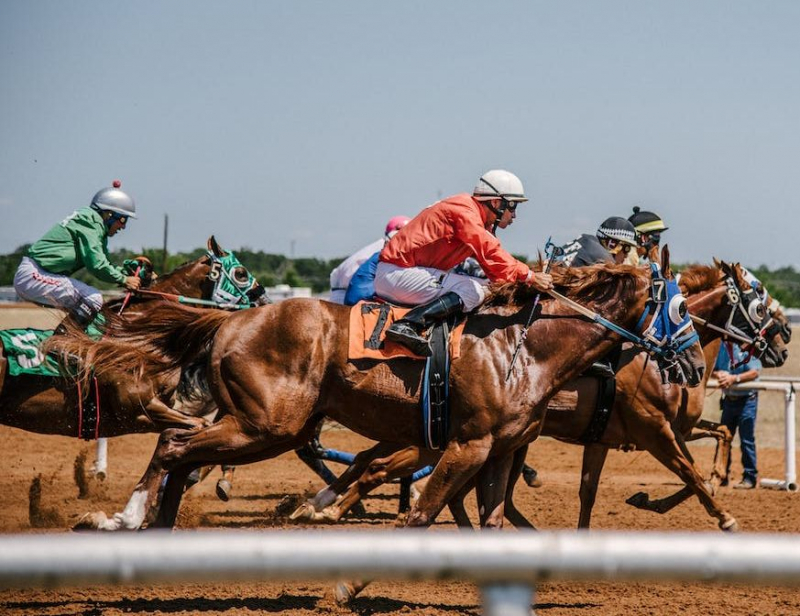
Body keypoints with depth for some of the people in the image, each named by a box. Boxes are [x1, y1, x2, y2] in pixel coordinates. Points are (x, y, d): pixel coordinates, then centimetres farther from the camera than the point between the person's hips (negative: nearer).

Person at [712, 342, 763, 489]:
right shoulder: (721, 346, 3)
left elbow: (755, 372, -21)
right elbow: (711, 369, 6)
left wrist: (734, 378, -33)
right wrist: (718, 374, -18)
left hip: (747, 399, -6)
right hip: (729, 399, 6)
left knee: (746, 440, -3)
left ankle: (750, 478, 5)